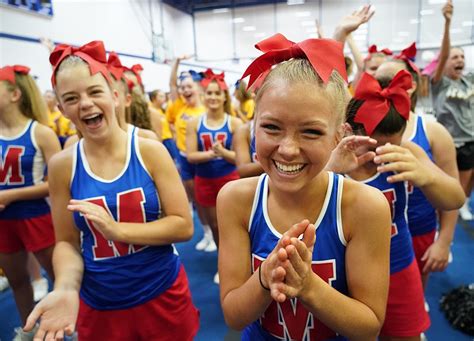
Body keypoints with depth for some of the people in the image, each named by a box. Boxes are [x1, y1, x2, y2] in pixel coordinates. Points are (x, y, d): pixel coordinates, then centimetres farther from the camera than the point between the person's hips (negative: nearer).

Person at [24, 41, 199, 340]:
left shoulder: (150, 151, -11)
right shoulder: (62, 165, -6)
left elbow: (183, 226, -12)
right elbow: (67, 242, -1)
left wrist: (117, 230, -23)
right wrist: (66, 288, -20)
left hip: (163, 298, -1)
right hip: (99, 308, 1)